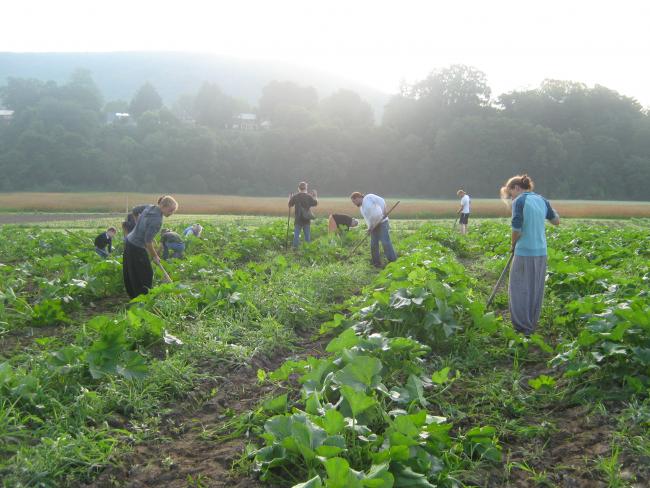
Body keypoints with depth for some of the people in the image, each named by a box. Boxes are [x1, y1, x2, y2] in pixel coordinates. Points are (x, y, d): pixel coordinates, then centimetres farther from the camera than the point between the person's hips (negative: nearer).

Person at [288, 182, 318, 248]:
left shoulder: (295, 197, -5)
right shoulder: (309, 196, -6)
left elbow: (290, 205, 5)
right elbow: (315, 203, 5)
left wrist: (290, 198, 23)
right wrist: (315, 196, 21)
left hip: (298, 218, 0)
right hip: (306, 219, 0)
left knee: (296, 233, 4)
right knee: (307, 234, 8)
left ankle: (295, 247, 0)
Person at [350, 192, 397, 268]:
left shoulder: (369, 197, -3)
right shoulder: (361, 208, 17)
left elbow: (381, 201, -11)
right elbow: (367, 218, 9)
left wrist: (384, 211, -21)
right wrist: (369, 228, -7)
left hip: (382, 222, -8)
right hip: (374, 226, 8)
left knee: (386, 243, -14)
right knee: (373, 245, 3)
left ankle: (393, 261, -13)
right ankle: (377, 264, 10)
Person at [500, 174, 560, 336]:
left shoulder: (519, 201, -11)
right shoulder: (542, 200, 8)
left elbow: (517, 229, -14)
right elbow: (557, 221, 18)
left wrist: (512, 245, 3)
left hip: (525, 252, -7)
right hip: (541, 252, 7)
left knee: (520, 289, 5)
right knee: (536, 289, 15)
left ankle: (523, 327, 8)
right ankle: (532, 325, 24)